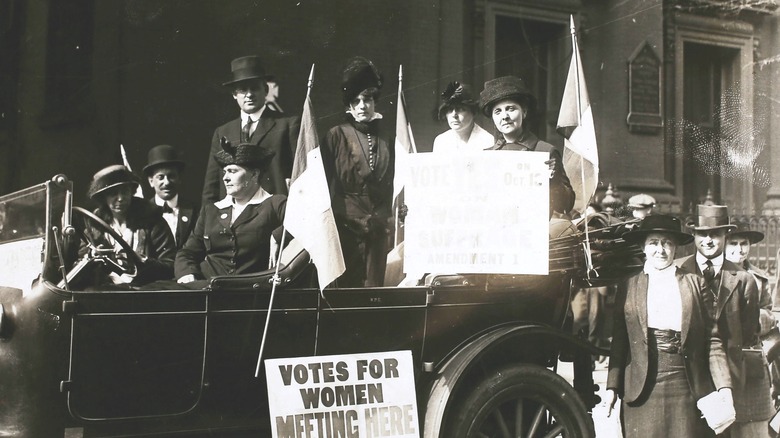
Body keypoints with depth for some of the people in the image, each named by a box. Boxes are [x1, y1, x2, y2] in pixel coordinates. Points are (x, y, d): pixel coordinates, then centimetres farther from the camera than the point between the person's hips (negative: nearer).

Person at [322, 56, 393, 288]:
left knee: (374, 285, 2)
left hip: (377, 227, 3)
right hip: (346, 225, -3)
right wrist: (351, 219, -5)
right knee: (347, 285, -5)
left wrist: (381, 217, 5)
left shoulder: (383, 140, 13)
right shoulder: (337, 135, 3)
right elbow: (326, 183, 0)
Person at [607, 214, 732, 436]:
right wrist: (612, 386, 2)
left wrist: (723, 385, -4)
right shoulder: (628, 286, 9)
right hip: (642, 389, 0)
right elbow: (619, 341, 8)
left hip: (687, 385, 0)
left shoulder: (694, 283, 8)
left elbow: (712, 339, 4)